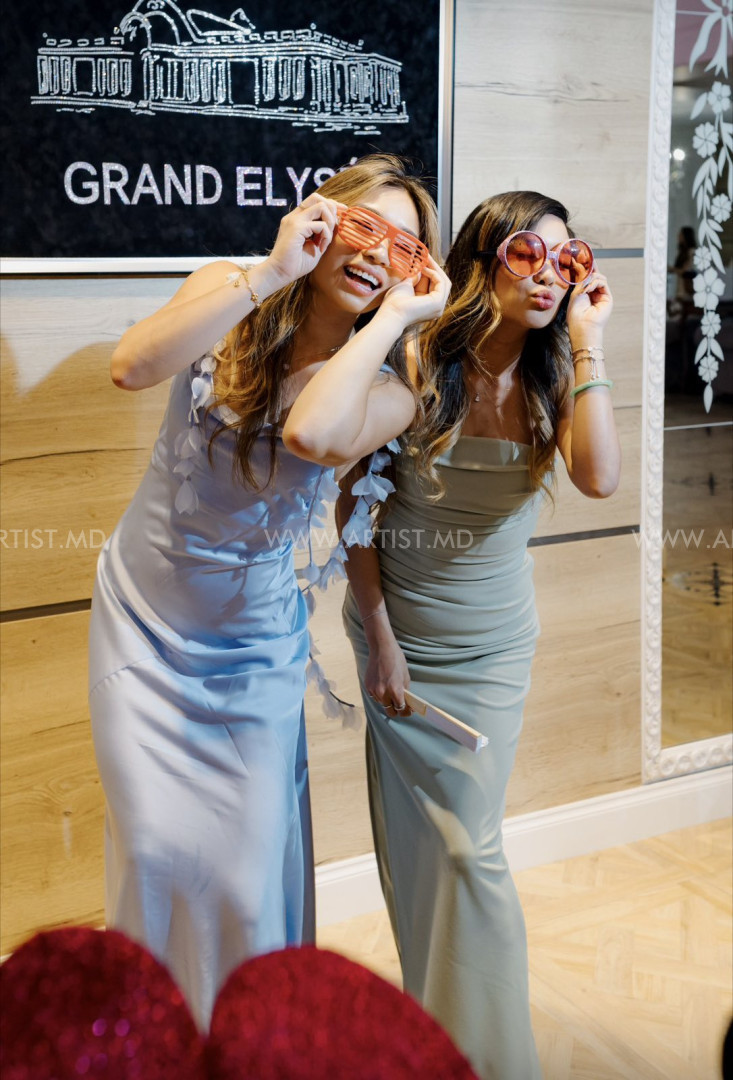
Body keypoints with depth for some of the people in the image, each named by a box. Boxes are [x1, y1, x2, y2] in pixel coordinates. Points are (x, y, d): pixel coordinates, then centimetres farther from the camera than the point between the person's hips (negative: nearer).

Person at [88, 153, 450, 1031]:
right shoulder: (231, 295, -9)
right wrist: (269, 273, -30)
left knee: (248, 870, 4)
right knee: (157, 848, 8)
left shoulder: (385, 390, -13)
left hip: (250, 647, -1)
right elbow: (132, 367, -30)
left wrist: (396, 316, -28)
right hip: (142, 623, 1)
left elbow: (315, 433, -37)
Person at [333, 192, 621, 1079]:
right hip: (395, 632, 0)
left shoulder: (552, 381, -5)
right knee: (409, 843, 9)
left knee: (467, 847, 2)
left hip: (489, 647, 1)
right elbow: (352, 503, -6)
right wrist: (378, 633, -7)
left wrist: (586, 343, -20)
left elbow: (599, 478, -26)